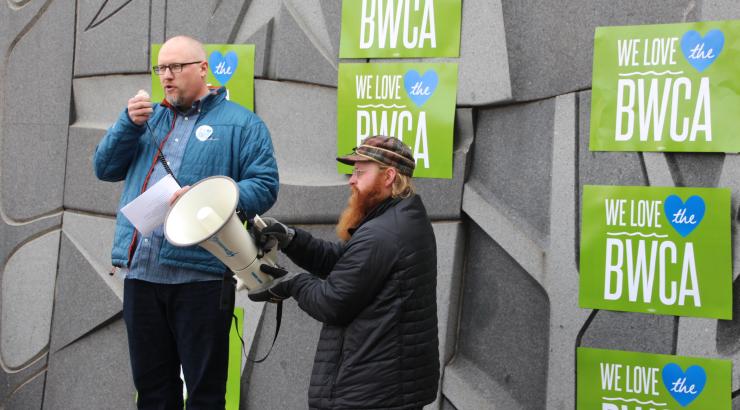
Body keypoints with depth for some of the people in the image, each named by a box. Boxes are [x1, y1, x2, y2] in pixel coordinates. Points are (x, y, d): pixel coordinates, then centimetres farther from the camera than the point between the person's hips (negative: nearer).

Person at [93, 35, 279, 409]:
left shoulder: (240, 123, 2)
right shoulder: (149, 118, 20)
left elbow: (264, 186, -7)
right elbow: (105, 168, 15)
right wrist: (129, 124, -1)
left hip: (200, 276, -5)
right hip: (140, 272, 5)